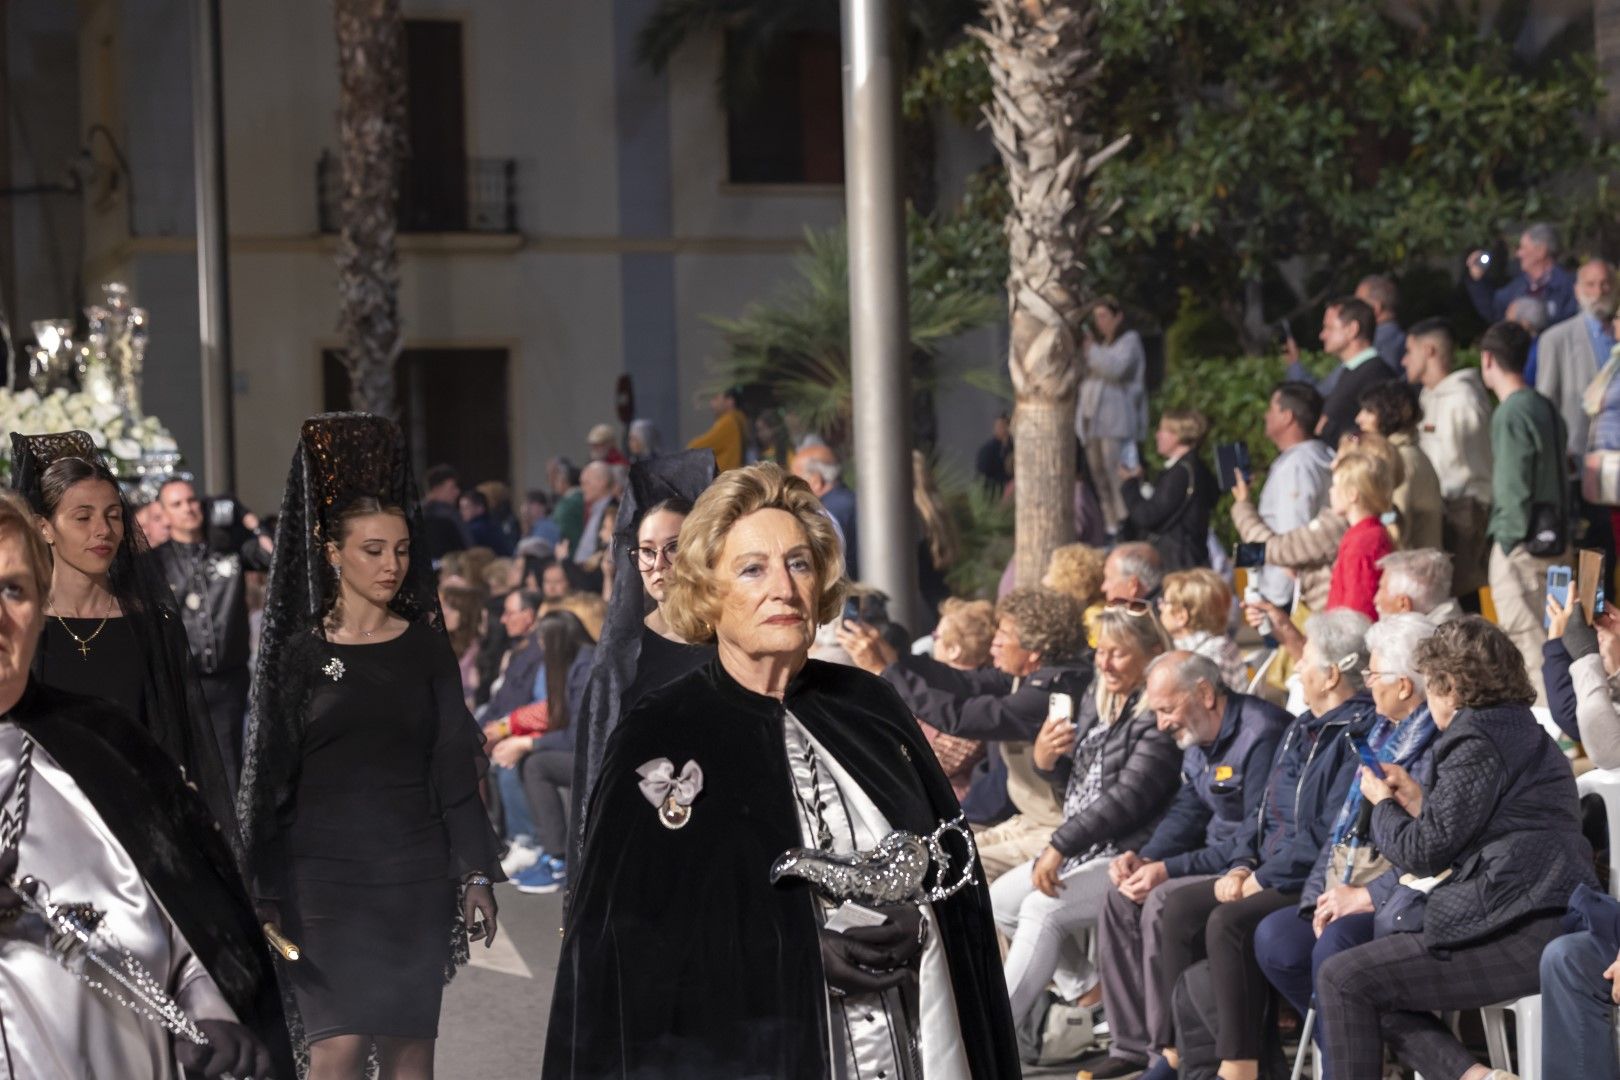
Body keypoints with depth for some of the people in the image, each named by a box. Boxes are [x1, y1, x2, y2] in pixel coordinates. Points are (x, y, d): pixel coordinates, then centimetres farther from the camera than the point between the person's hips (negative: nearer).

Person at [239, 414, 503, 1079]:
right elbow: (272, 777, 2)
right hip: (324, 869, -2)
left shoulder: (426, 647, 7)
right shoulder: (300, 651, 2)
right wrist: (265, 894, -2)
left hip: (416, 869, 2)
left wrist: (475, 876, 2)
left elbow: (455, 771, 8)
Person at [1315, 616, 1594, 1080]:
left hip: (1522, 934, -11)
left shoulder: (1477, 742, -10)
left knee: (1341, 980, -6)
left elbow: (1425, 850, -9)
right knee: (1378, 998, 19)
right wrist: (1417, 801, 23)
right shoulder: (1526, 733, 22)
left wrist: (1383, 806, 9)